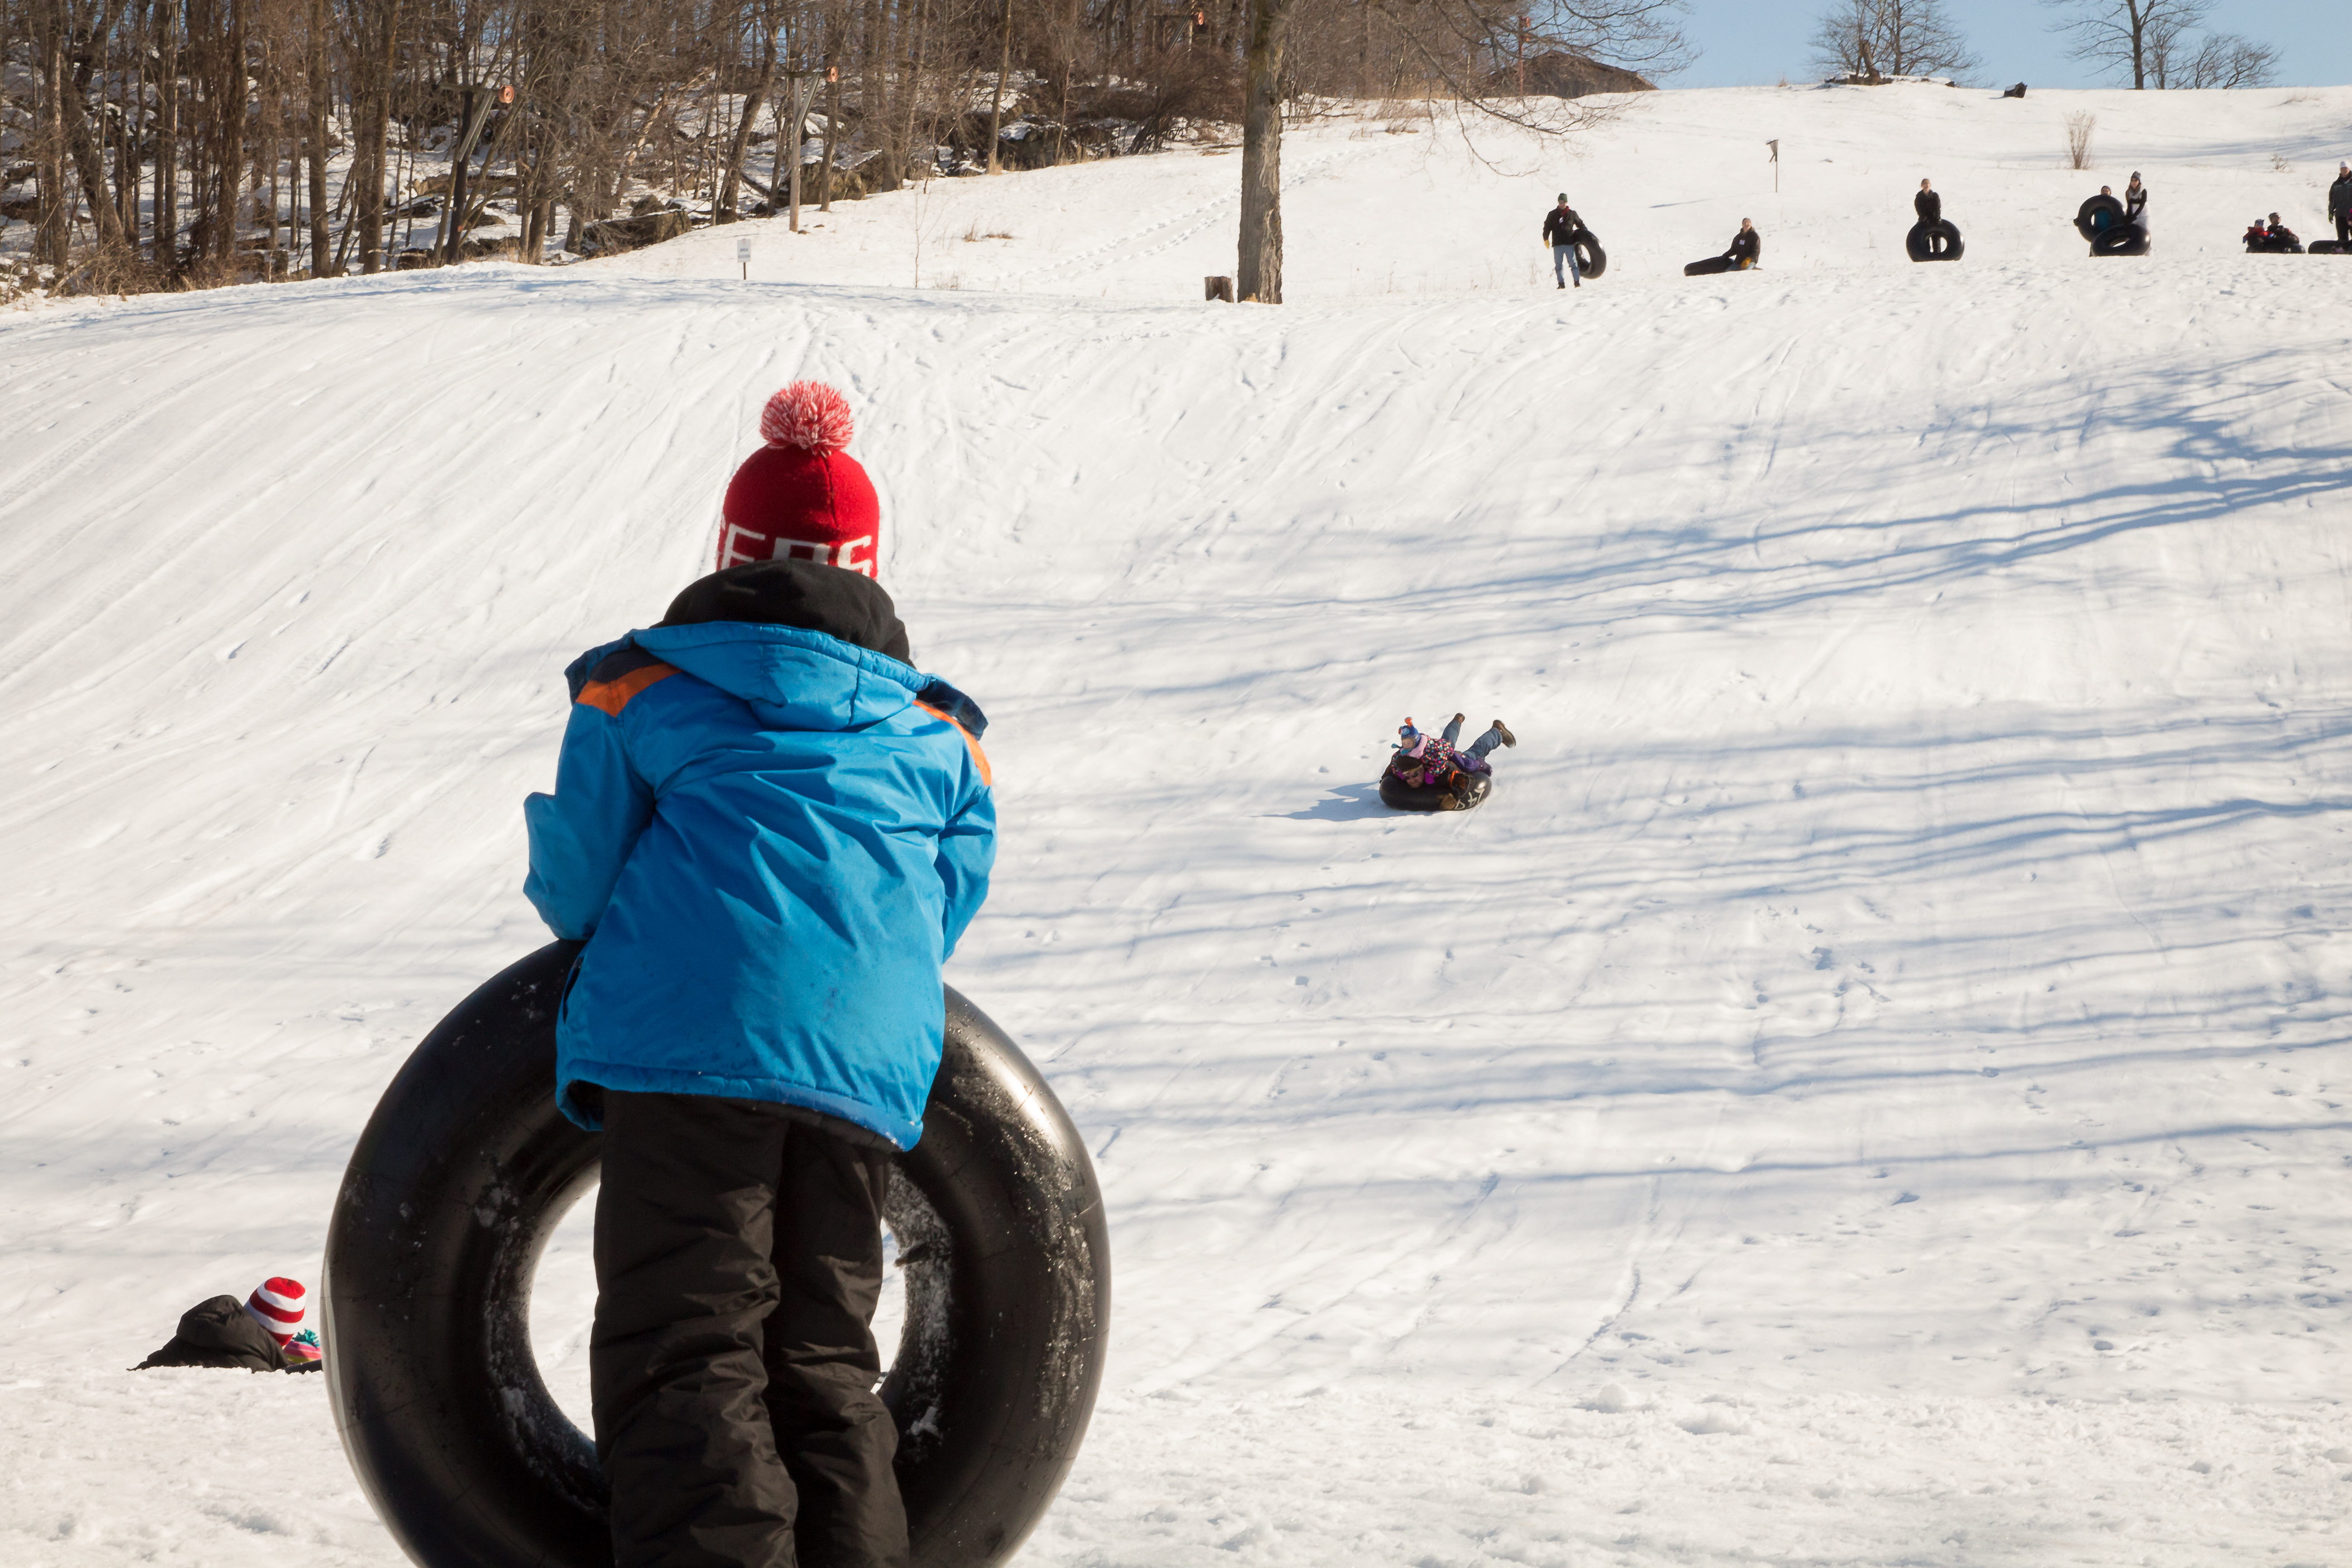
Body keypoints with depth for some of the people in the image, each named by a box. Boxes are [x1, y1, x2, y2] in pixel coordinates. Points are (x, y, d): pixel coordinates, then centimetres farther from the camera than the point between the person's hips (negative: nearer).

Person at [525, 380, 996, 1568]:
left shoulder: (637, 687, 14)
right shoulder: (939, 738, 23)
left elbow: (574, 890, 13)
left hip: (685, 1041, -3)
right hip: (872, 1066, 3)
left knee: (685, 1358, -4)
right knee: (824, 1361, 14)